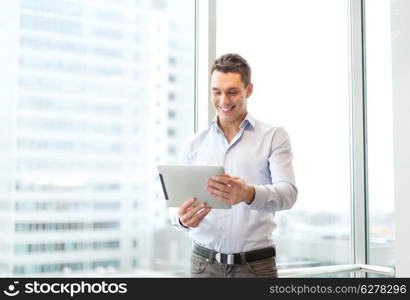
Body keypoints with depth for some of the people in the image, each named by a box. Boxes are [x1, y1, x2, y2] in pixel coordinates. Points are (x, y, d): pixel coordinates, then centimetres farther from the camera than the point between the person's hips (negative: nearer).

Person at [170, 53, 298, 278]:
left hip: (256, 264, -2)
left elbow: (288, 192, -13)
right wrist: (183, 218, -19)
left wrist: (249, 194, -33)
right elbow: (178, 204, 4)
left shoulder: (274, 137, -1)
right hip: (204, 262, 2)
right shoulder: (193, 145, 6)